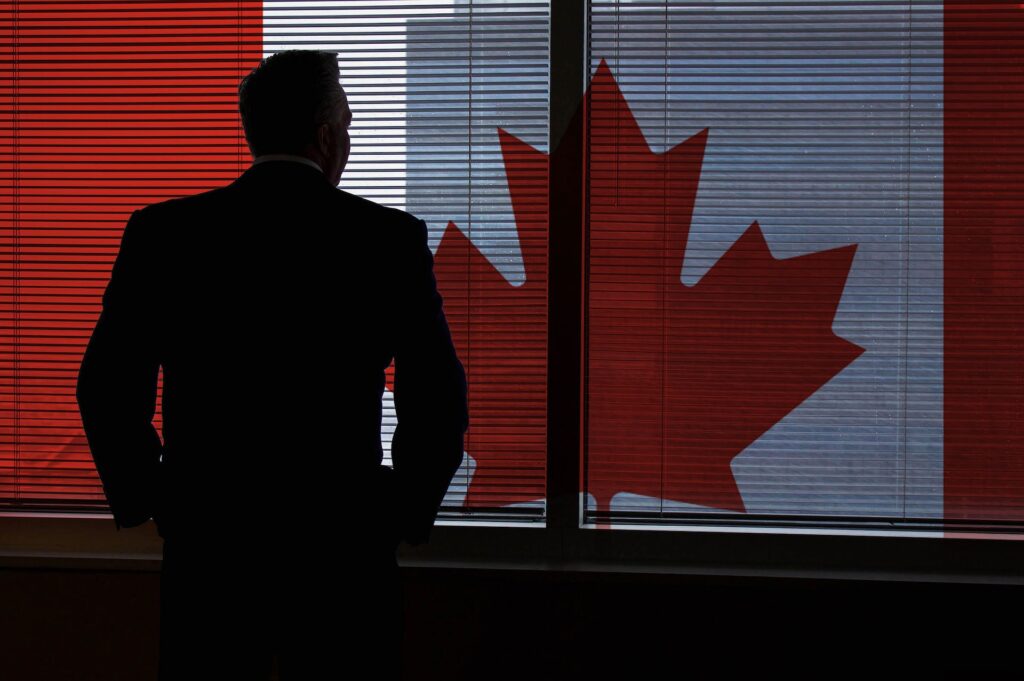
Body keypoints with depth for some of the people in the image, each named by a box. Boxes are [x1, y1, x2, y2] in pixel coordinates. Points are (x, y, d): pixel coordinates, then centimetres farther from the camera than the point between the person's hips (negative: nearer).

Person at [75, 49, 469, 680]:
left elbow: (108, 387, -2)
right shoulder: (392, 238, -4)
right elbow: (438, 398, -4)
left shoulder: (162, 232, -1)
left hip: (207, 546, 1)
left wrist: (140, 500, 11)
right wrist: (410, 512, 9)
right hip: (345, 552, -1)